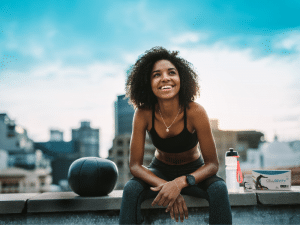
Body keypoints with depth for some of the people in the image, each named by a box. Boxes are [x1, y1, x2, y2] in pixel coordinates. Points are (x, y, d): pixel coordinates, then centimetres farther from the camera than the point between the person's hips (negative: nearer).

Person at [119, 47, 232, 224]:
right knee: (131, 189, -28)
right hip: (160, 171, 1)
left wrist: (180, 183, -39)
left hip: (193, 171, 0)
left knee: (219, 189, -30)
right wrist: (165, 186, -36)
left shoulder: (195, 112, -26)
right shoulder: (143, 113, -22)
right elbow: (135, 164, -18)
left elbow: (212, 164, -21)